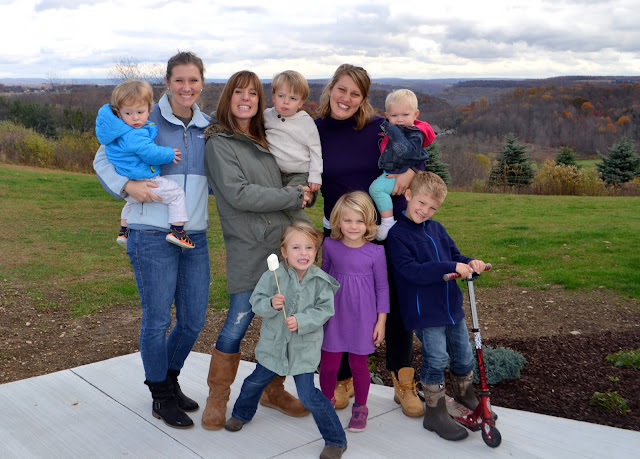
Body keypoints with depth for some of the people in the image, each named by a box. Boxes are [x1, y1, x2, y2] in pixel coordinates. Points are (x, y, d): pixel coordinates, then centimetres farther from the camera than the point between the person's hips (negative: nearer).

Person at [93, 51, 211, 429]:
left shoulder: (208, 127, 10)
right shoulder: (147, 121, -5)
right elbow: (103, 159, 1)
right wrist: (127, 186, -17)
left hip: (195, 236, 5)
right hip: (153, 235, -5)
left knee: (195, 320, 11)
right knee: (158, 320, 4)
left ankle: (170, 379, 37)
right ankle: (161, 398, 24)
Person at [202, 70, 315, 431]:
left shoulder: (263, 141, 18)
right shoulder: (219, 143, -3)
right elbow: (239, 195, -14)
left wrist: (302, 190, 4)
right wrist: (294, 197, -10)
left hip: (282, 243, 7)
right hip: (248, 249, -7)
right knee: (238, 324, -6)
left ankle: (273, 390, 27)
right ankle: (218, 398, 15)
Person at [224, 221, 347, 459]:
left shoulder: (320, 281, -13)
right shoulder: (273, 276, -13)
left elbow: (324, 310, -13)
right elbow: (256, 302, -11)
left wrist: (301, 321, -27)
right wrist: (270, 304, -32)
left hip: (304, 348, -2)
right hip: (273, 344, 3)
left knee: (308, 395, -5)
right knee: (256, 381, 23)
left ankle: (335, 439, 12)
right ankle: (241, 413, 53)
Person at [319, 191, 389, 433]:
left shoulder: (376, 252, -10)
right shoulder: (330, 246, -4)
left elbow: (382, 288, -1)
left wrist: (381, 322, -1)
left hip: (362, 319, -2)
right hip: (334, 316, 2)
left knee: (359, 364, 9)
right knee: (328, 364, 7)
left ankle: (360, 407, 31)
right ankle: (328, 400, 34)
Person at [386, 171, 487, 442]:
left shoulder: (436, 228, 10)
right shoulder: (397, 234, -12)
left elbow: (454, 254, 13)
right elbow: (411, 270, -23)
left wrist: (469, 263, -11)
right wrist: (452, 267, -27)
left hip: (452, 306, 7)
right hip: (424, 311, -7)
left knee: (464, 356, 17)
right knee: (436, 359, -6)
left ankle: (465, 395, 42)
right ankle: (435, 413, 12)